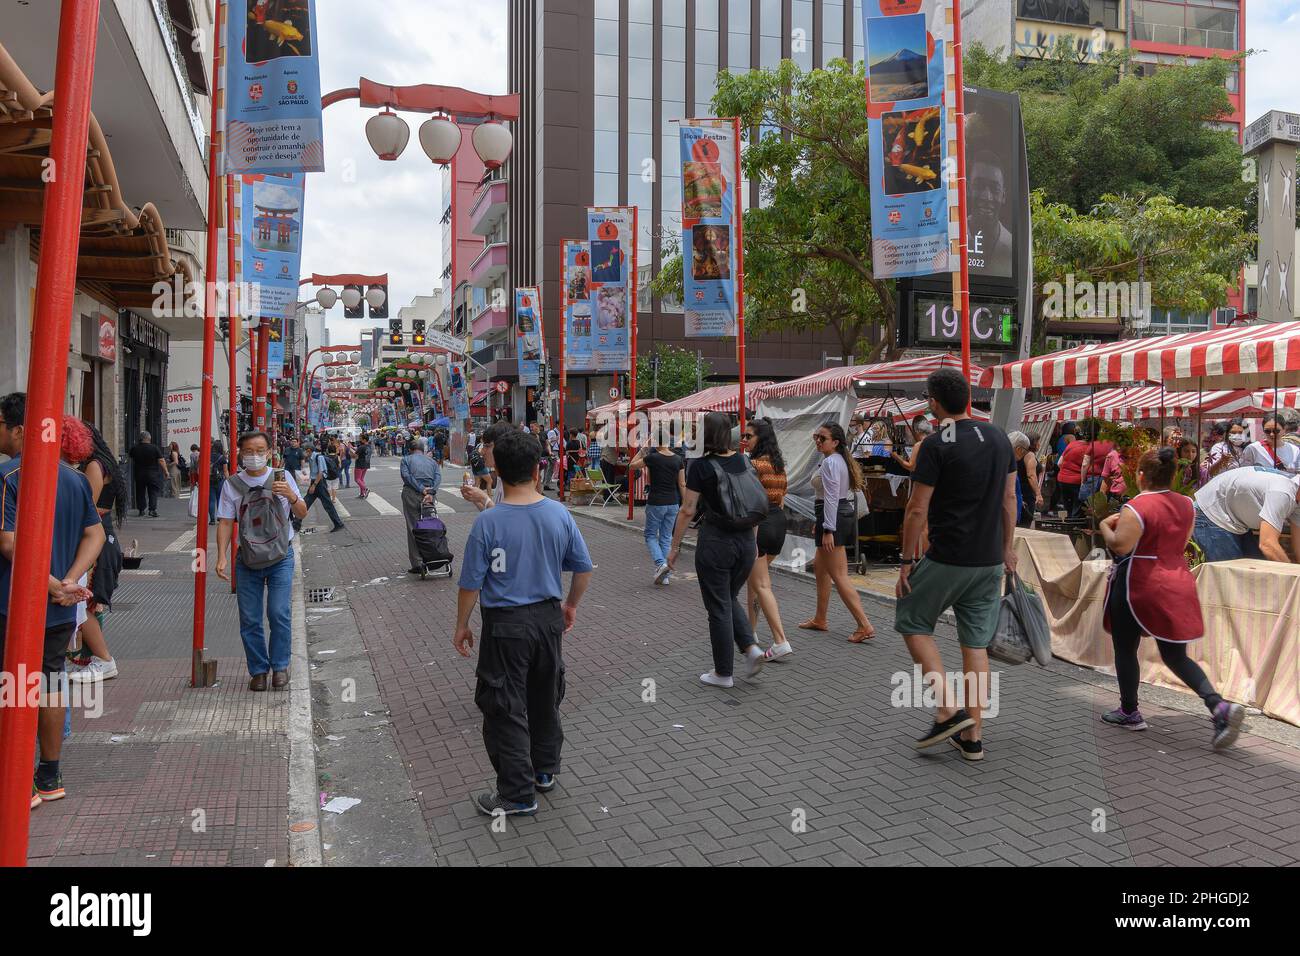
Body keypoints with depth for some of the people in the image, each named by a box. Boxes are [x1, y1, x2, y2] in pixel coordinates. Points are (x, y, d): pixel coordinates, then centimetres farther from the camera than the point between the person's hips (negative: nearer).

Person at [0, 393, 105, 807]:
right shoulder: (74, 477, 6)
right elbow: (95, 534, 6)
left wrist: (53, 586, -18)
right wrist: (70, 582, -4)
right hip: (61, 611, 7)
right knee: (50, 687, 16)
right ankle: (50, 778, 25)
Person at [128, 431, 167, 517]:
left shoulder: (135, 449, -1)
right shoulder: (155, 448, -9)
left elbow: (131, 461, 14)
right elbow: (161, 461, -10)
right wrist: (166, 471, -3)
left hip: (139, 474, 2)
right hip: (153, 474, -2)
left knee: (140, 492, 13)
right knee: (153, 492, 2)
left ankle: (141, 510, 15)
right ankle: (152, 509, -8)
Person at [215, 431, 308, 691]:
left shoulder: (282, 477, 2)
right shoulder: (232, 485, 2)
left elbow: (302, 514, 6)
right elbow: (225, 522, 2)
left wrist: (291, 496, -15)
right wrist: (221, 557, -8)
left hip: (280, 556, -1)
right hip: (247, 559, 1)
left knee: (278, 613, -10)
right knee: (249, 619, 4)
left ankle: (280, 666, 7)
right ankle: (258, 670, 19)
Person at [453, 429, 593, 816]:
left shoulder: (488, 522, -18)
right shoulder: (559, 514, -7)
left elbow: (471, 584, -13)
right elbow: (583, 568, 2)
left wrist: (462, 626, 2)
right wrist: (571, 606, 18)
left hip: (505, 626, -4)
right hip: (549, 618, 5)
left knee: (506, 710, 8)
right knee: (545, 700, 22)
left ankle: (518, 793, 16)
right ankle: (544, 771, 38)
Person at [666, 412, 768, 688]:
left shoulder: (701, 466, -13)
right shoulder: (744, 461, 4)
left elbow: (688, 510, -11)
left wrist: (675, 546, -2)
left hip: (715, 541, -5)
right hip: (745, 540, 6)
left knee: (719, 607, 6)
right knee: (730, 598, 25)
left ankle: (723, 673, 16)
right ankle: (751, 647, 6)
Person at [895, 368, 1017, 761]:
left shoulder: (938, 446, -14)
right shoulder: (999, 438, 7)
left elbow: (916, 510, -13)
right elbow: (1009, 499, 13)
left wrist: (907, 560, -5)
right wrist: (1007, 548, 21)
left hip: (947, 560, -6)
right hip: (990, 561, 7)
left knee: (912, 622, 12)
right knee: (976, 642, 11)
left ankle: (948, 708, 3)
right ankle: (973, 737, 16)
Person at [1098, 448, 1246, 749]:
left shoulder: (1136, 508, -17)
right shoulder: (1186, 505, 7)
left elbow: (1120, 546, -22)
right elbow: (1181, 543, 17)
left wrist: (1105, 526, -5)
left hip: (1137, 585, -6)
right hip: (1176, 585, 7)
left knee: (1125, 649, 11)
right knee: (1176, 656, 11)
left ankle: (1129, 712, 21)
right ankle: (1220, 706, -8)